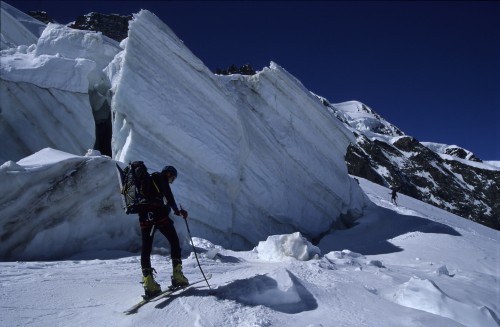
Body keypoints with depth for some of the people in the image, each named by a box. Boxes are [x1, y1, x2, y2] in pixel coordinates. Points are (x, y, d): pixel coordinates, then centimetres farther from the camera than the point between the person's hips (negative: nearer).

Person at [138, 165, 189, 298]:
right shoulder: (161, 177, 7)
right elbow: (168, 195, -7)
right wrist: (177, 210, -1)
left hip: (144, 217, 7)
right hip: (158, 214, -7)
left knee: (146, 247, 5)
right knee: (174, 241, 5)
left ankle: (148, 283, -3)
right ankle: (177, 275, -2)